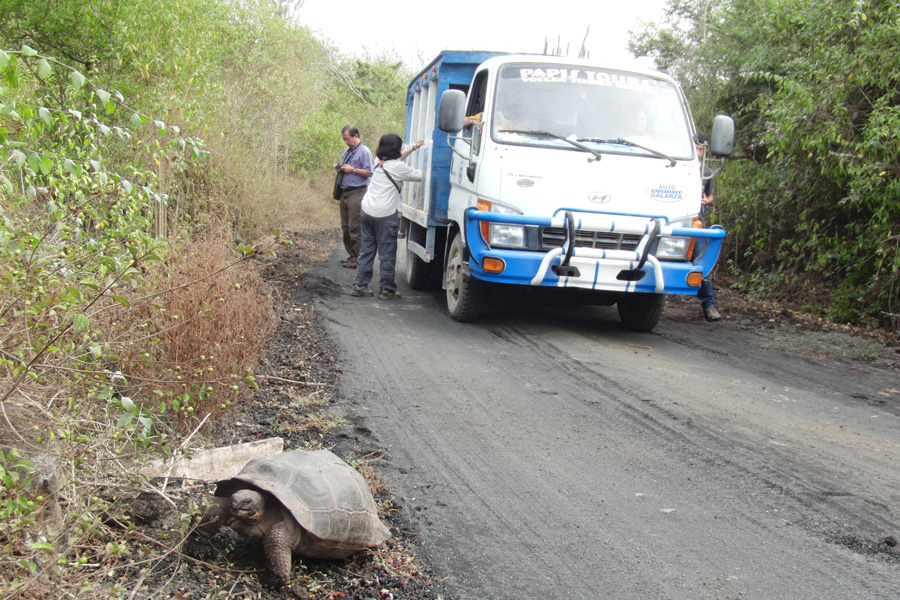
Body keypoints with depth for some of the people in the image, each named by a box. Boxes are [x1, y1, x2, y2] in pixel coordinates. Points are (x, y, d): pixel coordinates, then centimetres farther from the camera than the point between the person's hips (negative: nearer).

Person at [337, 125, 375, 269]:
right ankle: (352, 255, 21)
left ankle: (358, 259, -5)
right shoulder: (347, 152, 19)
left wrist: (352, 170, -15)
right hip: (345, 192, 9)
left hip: (357, 193, -9)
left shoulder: (364, 152, -8)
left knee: (355, 228, -9)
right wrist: (340, 168, 8)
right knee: (346, 227, 12)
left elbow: (369, 173, -15)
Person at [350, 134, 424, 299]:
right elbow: (419, 176, -6)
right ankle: (387, 289, 6)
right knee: (387, 253, 1)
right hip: (385, 215, -8)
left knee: (366, 250, 13)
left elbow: (398, 157, 32)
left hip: (367, 211, 8)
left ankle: (360, 285, 14)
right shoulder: (397, 167, -10)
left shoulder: (381, 163, 13)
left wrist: (414, 147, 35)